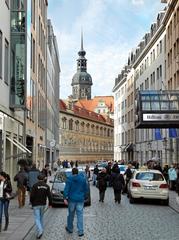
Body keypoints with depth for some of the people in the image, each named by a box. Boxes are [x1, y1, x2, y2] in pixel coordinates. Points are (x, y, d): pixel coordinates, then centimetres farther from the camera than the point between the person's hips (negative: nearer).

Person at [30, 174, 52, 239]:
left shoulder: (35, 186, -11)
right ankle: (41, 231, 24)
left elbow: (32, 195, -13)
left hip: (36, 204, -4)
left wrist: (32, 202, 5)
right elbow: (49, 196, -1)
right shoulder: (46, 186, 1)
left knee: (37, 218, -4)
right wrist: (50, 203, 10)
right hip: (43, 204, 4)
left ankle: (40, 231, -22)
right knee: (41, 217, 19)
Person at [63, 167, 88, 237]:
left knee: (71, 214, 15)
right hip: (80, 200, 1)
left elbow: (66, 189, -11)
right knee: (80, 215, 2)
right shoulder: (83, 179, 2)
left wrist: (65, 198, -10)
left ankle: (70, 228, 29)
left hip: (72, 200, -1)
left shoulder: (69, 179, -5)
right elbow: (86, 189, 6)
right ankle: (80, 231, 1)